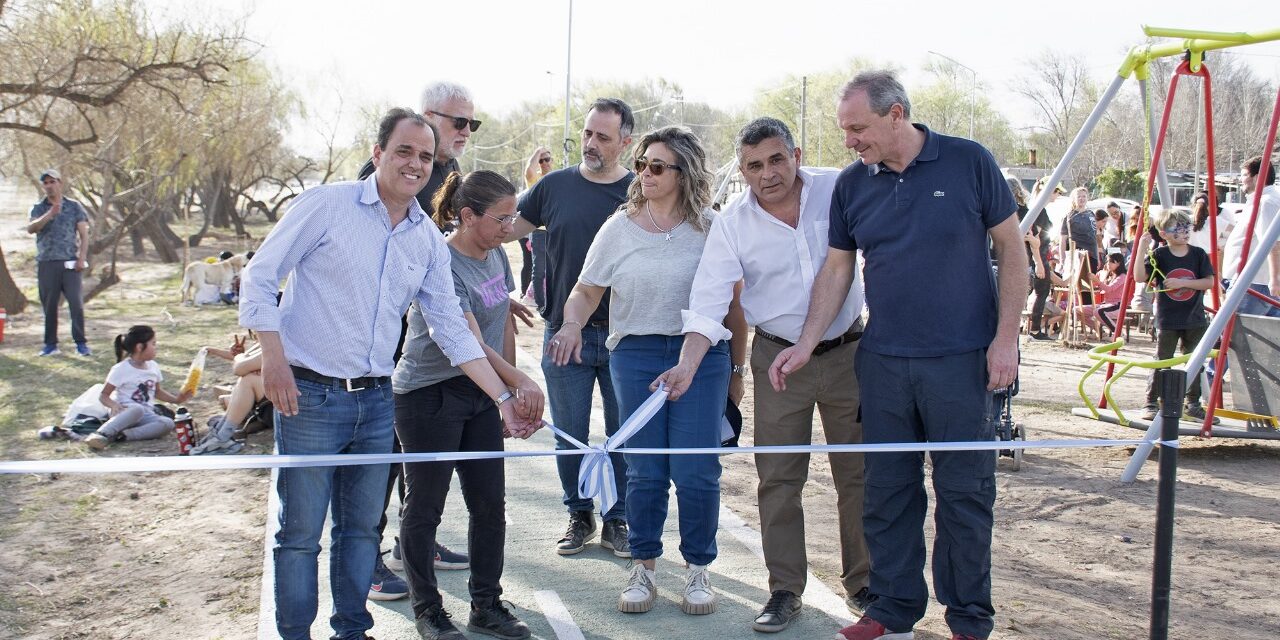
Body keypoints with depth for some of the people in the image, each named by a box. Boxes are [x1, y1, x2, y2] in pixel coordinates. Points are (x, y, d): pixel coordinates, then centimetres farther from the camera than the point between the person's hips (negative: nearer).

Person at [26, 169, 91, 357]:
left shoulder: (74, 207, 8)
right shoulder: (39, 208, 9)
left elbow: (84, 234, 6)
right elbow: (31, 228, -9)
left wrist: (82, 258, -7)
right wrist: (49, 214, -23)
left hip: (70, 263, -2)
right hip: (46, 263, 2)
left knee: (76, 303, -8)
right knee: (49, 305, 5)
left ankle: (81, 343, -4)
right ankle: (50, 344, 12)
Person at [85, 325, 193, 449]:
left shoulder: (153, 366, 12)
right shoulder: (121, 369, -6)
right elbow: (103, 395, -4)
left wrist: (176, 400, 12)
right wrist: (113, 405, -26)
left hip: (146, 415, 5)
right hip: (124, 412, -5)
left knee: (168, 423, -28)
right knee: (138, 409, -41)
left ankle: (121, 436, -34)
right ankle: (101, 434, -46)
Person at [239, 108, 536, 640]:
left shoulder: (429, 241, 8)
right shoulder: (326, 204, -6)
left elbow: (452, 330, 9)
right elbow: (259, 277, -6)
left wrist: (504, 398, 4)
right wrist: (274, 359, -16)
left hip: (376, 401, 5)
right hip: (309, 396, -5)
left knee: (361, 528, 13)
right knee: (300, 532, 2)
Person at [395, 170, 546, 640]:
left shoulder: (496, 255, 5)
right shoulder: (441, 265, -20)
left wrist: (511, 388, 13)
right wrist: (521, 383, -36)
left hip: (481, 393, 8)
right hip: (429, 394, -8)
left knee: (490, 505, 10)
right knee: (425, 507, 5)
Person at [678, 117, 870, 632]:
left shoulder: (840, 191, -5)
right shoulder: (732, 225, -7)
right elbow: (708, 302, -12)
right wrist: (686, 366, -25)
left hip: (847, 351, 1)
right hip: (779, 358, 0)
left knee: (859, 473, 9)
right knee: (778, 479, 3)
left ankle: (862, 582, 25)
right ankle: (785, 590, 16)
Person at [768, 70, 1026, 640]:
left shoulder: (968, 162, -5)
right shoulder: (852, 184, 5)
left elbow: (1011, 249, 0)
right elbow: (837, 269, 10)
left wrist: (1005, 337, -6)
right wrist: (805, 345, 2)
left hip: (960, 358, -3)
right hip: (882, 360, 4)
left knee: (964, 489, 4)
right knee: (886, 491, 8)